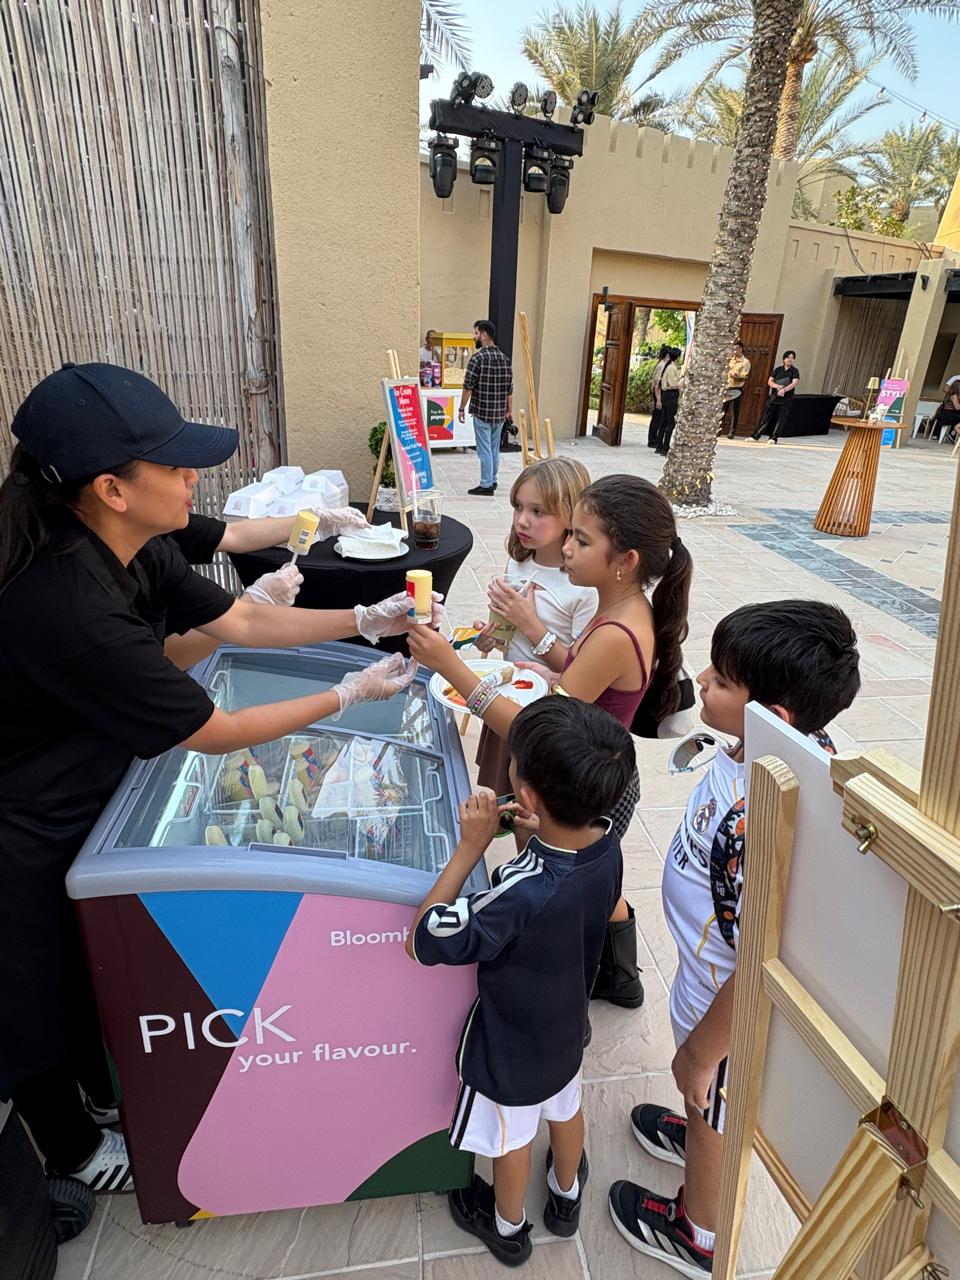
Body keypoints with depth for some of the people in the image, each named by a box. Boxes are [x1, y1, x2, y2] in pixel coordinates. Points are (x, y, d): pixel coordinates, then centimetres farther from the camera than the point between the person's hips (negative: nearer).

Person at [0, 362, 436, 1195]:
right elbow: (216, 734, -29)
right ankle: (74, 1151, 48)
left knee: (99, 960, 27)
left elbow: (237, 621, 0)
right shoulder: (70, 609, -38)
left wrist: (365, 620, -6)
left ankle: (106, 1090, 55)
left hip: (83, 796, 8)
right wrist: (352, 694, -20)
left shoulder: (131, 548, -12)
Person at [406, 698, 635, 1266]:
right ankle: (567, 1195, 62)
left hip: (511, 1043, -5)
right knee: (565, 1107, 33)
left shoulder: (523, 893, -45)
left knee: (511, 1138, 25)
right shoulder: (608, 842, -24)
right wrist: (544, 833, -20)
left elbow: (422, 943, -33)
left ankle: (507, 1226, 55)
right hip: (567, 1022, 6)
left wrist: (470, 847, -35)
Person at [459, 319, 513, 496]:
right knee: (494, 448, 16)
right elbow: (509, 388, 11)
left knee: (484, 449, -1)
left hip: (482, 412, -6)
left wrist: (462, 408, -5)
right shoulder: (504, 358, 8)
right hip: (499, 412, 6)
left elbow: (468, 386, -13)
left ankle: (486, 485, 1)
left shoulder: (477, 358, -11)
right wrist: (509, 409, 20)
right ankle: (492, 480, 26)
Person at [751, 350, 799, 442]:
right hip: (774, 397, 2)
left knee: (778, 419, -3)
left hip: (785, 399, -2)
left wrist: (784, 390, -28)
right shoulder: (778, 369, 9)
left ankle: (773, 438, 3)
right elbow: (770, 381, 3)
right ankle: (755, 436, 1)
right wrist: (778, 386, -15)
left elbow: (794, 383, -13)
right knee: (766, 417, 0)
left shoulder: (795, 371, 0)